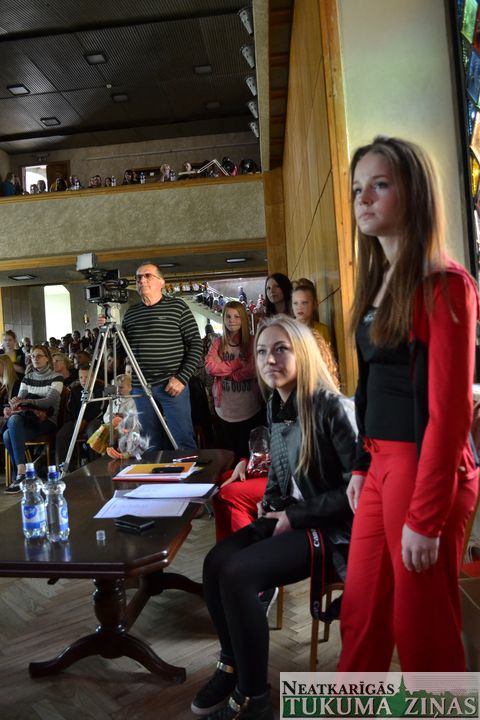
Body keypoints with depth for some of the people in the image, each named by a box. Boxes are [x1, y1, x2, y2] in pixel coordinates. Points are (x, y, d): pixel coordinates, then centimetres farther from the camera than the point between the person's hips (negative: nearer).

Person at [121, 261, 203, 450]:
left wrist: (183, 377, -11)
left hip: (172, 385, -4)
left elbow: (196, 344, -2)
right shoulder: (130, 313, 13)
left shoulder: (177, 306, 1)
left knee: (183, 441, -3)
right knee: (152, 445, 10)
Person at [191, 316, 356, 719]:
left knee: (238, 575, -22)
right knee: (215, 562, -9)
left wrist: (295, 517, -18)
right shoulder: (277, 408, 6)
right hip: (290, 518, 8)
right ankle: (232, 666, 12)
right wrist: (271, 509, 1)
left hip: (330, 528, -8)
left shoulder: (332, 407, -19)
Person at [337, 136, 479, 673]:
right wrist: (361, 466, 12)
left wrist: (425, 517, -15)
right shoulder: (377, 283, 12)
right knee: (361, 617, 17)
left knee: (422, 629, 10)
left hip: (425, 469, -7)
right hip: (382, 463, 8)